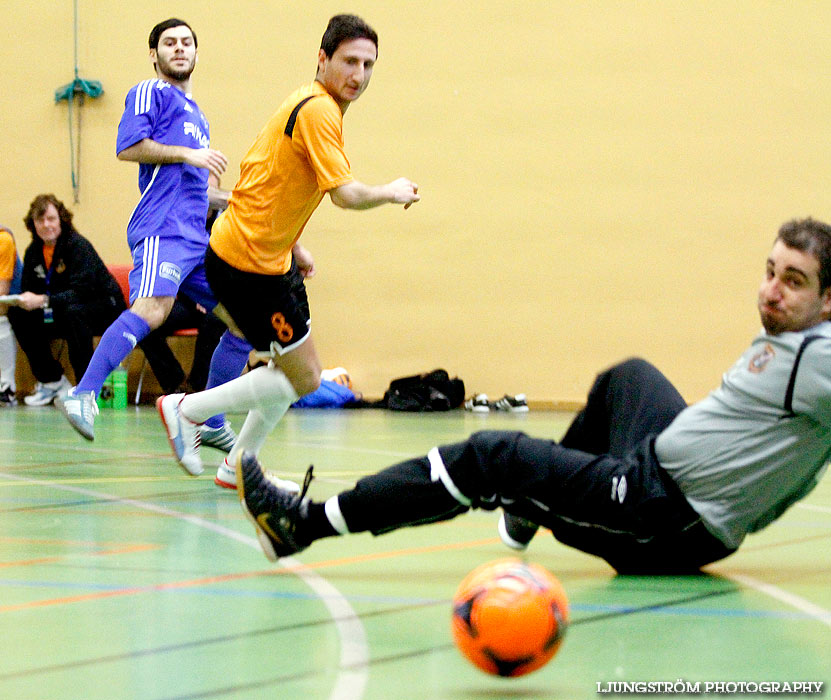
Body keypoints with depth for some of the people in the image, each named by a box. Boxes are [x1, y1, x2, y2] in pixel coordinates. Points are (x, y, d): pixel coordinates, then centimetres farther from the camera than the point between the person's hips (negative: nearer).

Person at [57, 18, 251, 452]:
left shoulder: (194, 114, 31)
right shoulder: (150, 93, 6)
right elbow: (128, 147, -10)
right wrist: (188, 154, -11)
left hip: (198, 237, 9)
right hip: (163, 229, -9)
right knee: (151, 309, -32)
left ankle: (212, 425, 13)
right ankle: (83, 396, -36)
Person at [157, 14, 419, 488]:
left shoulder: (315, 106, 13)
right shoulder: (317, 110, -19)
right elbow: (345, 194, -25)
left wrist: (294, 247, 19)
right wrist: (391, 192, -6)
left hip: (270, 257, 10)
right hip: (247, 264, -10)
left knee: (301, 371, 16)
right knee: (303, 379, -5)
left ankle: (238, 467, 25)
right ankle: (187, 410, 4)